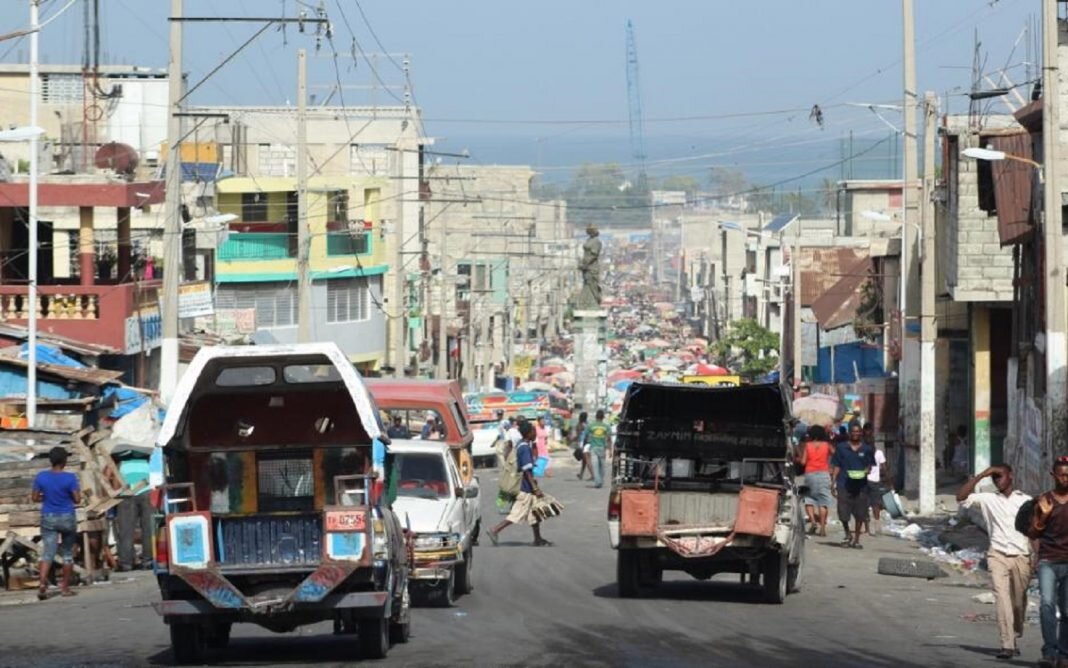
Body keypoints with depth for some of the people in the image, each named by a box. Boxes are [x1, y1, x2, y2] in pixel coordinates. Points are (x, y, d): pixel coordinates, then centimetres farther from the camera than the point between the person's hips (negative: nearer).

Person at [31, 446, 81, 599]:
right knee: (67, 553, 13)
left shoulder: (41, 477, -3)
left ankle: (43, 584, -23)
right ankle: (65, 587, 18)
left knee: (47, 553, -3)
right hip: (67, 518, -2)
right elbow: (77, 500, -10)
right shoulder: (70, 478, -11)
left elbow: (35, 498, 3)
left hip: (48, 518, 2)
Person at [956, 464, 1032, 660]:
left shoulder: (1026, 501, 8)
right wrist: (981, 476, -8)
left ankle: (1015, 639, 27)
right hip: (998, 556, -1)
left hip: (1021, 557, 1)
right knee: (1002, 599, -15)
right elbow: (961, 497, -4)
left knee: (1019, 602, 6)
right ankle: (1007, 645, -20)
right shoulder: (988, 499, 8)